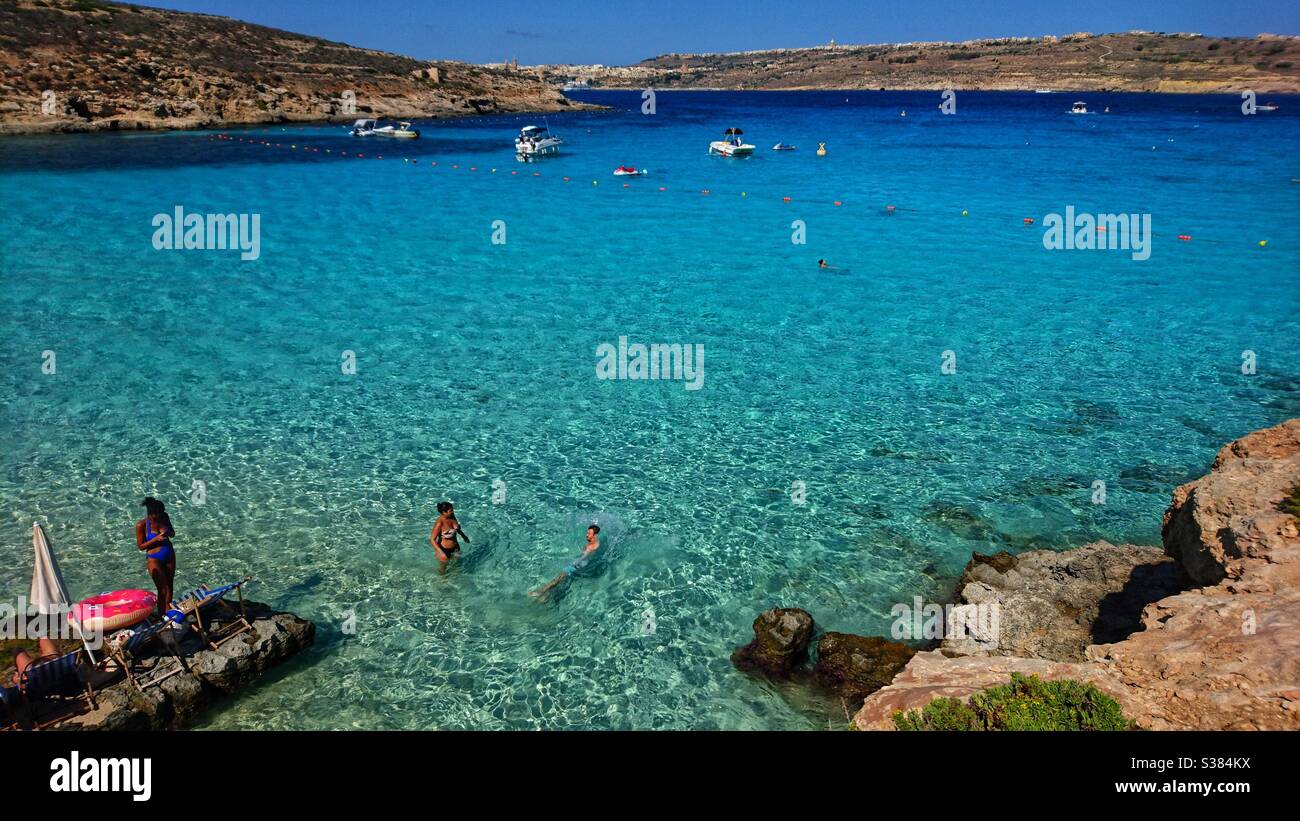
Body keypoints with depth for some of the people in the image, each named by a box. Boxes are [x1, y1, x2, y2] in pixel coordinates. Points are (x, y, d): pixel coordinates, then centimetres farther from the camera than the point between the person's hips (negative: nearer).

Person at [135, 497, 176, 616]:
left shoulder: (164, 517, -5)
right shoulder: (141, 525, -17)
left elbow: (173, 534, 10)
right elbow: (141, 546, -11)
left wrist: (169, 533, -13)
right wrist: (156, 539, -24)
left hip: (169, 555, 5)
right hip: (154, 558, -5)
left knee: (169, 586, 11)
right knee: (163, 589, -9)